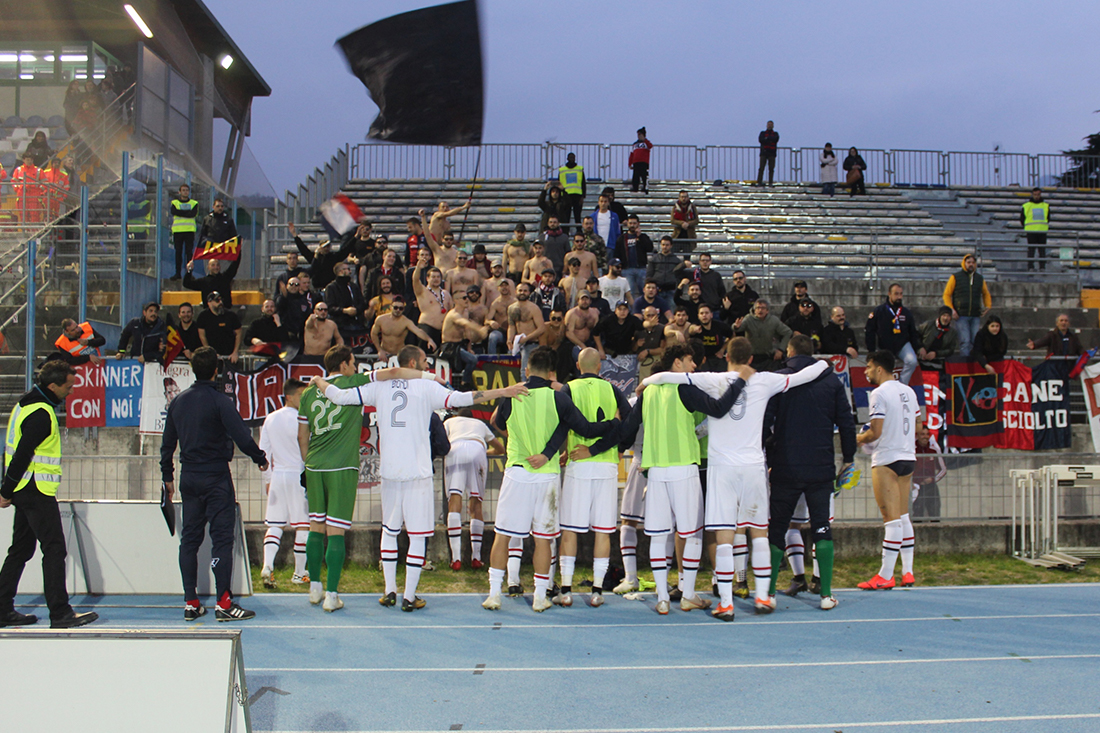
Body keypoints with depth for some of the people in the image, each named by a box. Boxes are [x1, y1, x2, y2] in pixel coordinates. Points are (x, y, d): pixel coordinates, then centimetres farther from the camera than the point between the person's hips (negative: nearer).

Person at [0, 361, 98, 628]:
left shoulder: (25, 404, 14)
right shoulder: (41, 414, -18)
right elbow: (22, 454, -21)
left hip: (23, 492, 10)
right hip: (37, 492, -10)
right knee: (54, 549, -7)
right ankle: (60, 613, -7)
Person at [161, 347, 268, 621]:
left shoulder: (178, 401, 8)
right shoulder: (220, 401, -12)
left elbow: (167, 443, 14)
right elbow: (242, 437, -18)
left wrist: (167, 476, 23)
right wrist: (260, 458, -1)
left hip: (188, 478, 6)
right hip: (216, 477, -6)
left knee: (189, 538, 10)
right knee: (221, 537, -4)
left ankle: (190, 603, 12)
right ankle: (223, 602, -7)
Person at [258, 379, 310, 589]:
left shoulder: (270, 419, 9)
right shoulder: (299, 419, -11)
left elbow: (263, 452, 11)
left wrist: (267, 479, 19)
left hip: (277, 475, 6)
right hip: (298, 475, -6)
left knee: (275, 524, 8)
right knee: (302, 525, 4)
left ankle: (267, 566, -11)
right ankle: (299, 573, 10)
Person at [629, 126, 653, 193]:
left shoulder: (646, 142, 7)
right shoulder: (635, 144, 22)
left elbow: (650, 146, -18)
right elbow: (632, 154, 23)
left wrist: (644, 139, -26)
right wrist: (630, 164, 16)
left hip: (644, 163, -5)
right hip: (635, 163, 5)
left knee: (644, 176, -12)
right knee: (635, 177, 0)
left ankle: (645, 190, -13)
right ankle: (634, 189, 3)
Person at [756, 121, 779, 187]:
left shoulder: (775, 134, 14)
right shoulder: (762, 133, 15)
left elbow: (776, 139, -9)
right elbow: (760, 140, -5)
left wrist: (767, 138, -7)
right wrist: (770, 140, -8)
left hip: (772, 153, 0)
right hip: (764, 152, 0)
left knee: (771, 168, -3)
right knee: (761, 168, -7)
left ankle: (770, 182, -3)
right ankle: (759, 182, -8)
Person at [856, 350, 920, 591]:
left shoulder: (879, 393, -13)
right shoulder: (908, 391, 11)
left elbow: (875, 432, -17)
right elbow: (917, 428, 15)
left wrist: (858, 439, 1)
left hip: (886, 460, -8)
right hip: (907, 457, 8)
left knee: (892, 518, -7)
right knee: (903, 516, 13)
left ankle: (885, 576, -2)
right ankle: (907, 572, 15)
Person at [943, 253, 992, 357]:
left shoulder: (980, 278, 15)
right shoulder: (955, 277, 4)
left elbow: (986, 294, 29)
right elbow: (946, 295, 4)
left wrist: (988, 306, 12)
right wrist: (951, 310, -8)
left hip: (975, 316, 3)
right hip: (961, 316, -3)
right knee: (964, 342, -10)